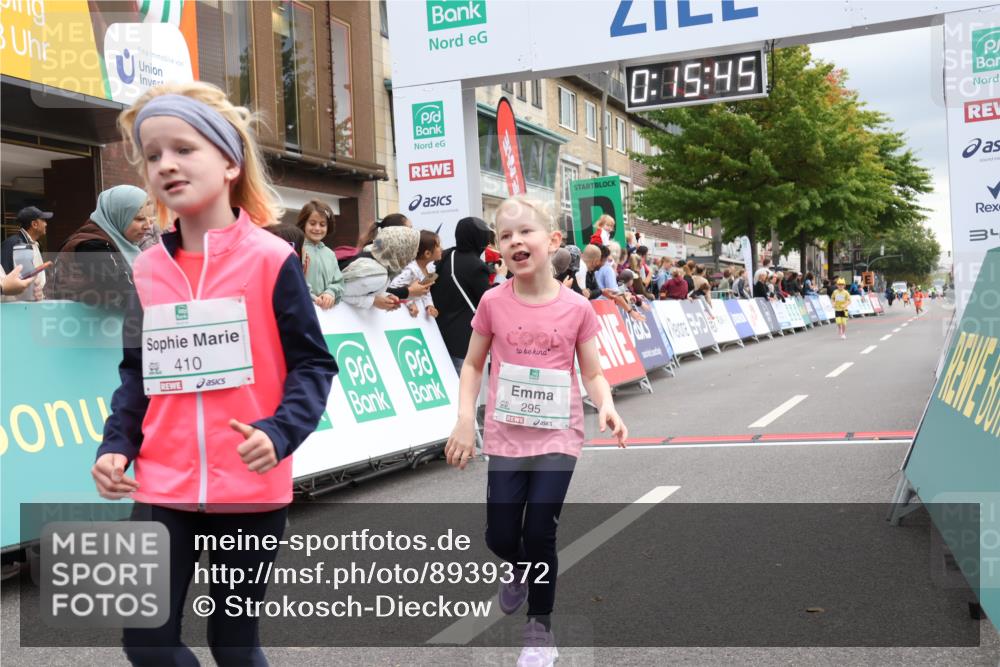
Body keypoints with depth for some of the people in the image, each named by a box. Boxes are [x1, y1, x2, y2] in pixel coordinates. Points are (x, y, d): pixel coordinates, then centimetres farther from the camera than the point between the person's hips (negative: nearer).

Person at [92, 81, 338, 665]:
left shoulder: (271, 259, -9)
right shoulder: (146, 271, 5)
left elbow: (312, 364, -7)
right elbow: (137, 374, 14)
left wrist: (280, 432, -22)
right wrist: (117, 445, 0)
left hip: (251, 487, -3)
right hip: (163, 485, 4)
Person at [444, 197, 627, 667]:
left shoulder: (576, 308, -7)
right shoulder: (493, 303, -6)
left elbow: (592, 373, 1)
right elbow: (473, 365, 5)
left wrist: (606, 407, -19)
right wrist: (465, 420, -5)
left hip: (558, 437, -1)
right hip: (506, 437, 1)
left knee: (539, 532, -2)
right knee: (500, 535, 5)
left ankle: (540, 627, 20)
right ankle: (519, 570, 42)